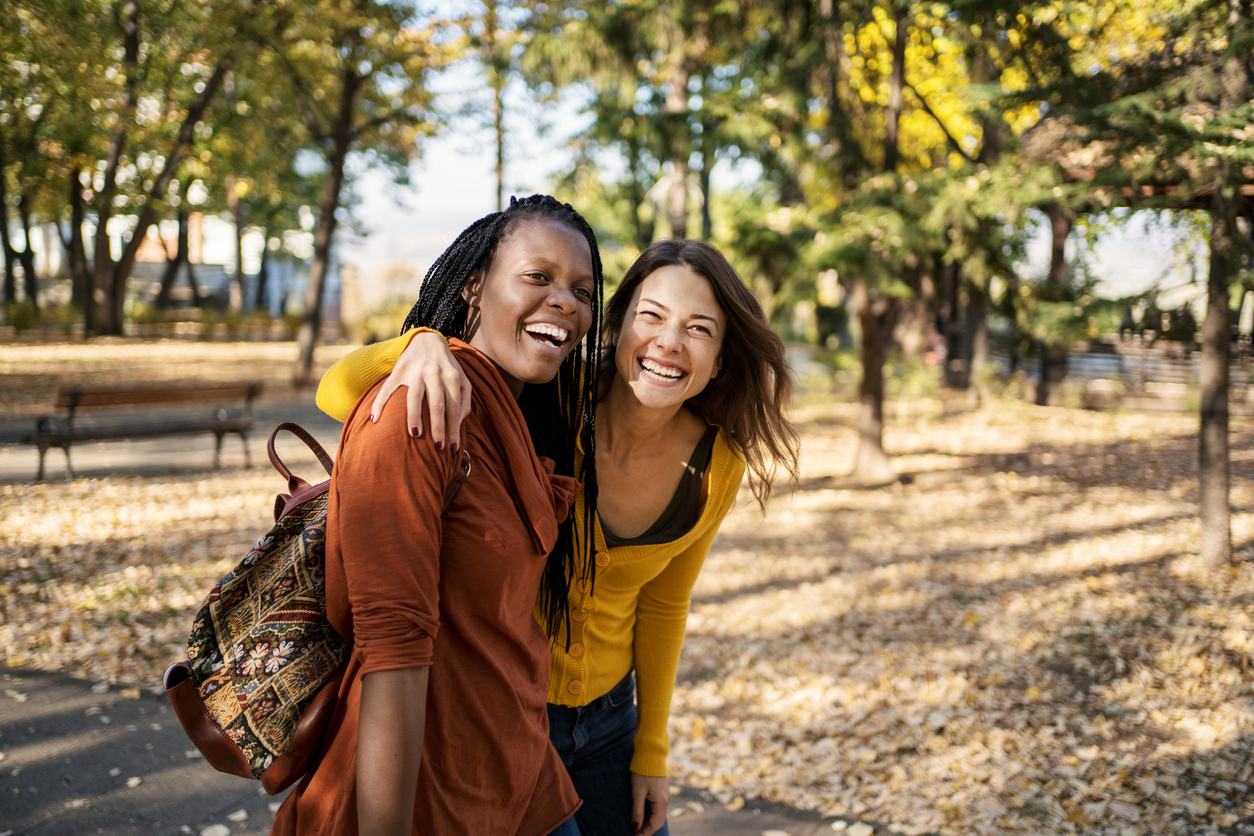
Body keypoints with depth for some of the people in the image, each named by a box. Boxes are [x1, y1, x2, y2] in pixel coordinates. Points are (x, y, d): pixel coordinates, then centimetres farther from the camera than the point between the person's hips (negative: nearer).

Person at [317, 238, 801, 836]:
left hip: (606, 719, 4)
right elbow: (341, 393, -28)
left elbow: (662, 604, 4)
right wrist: (423, 344, -49)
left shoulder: (715, 467, -11)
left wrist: (651, 751, 9)